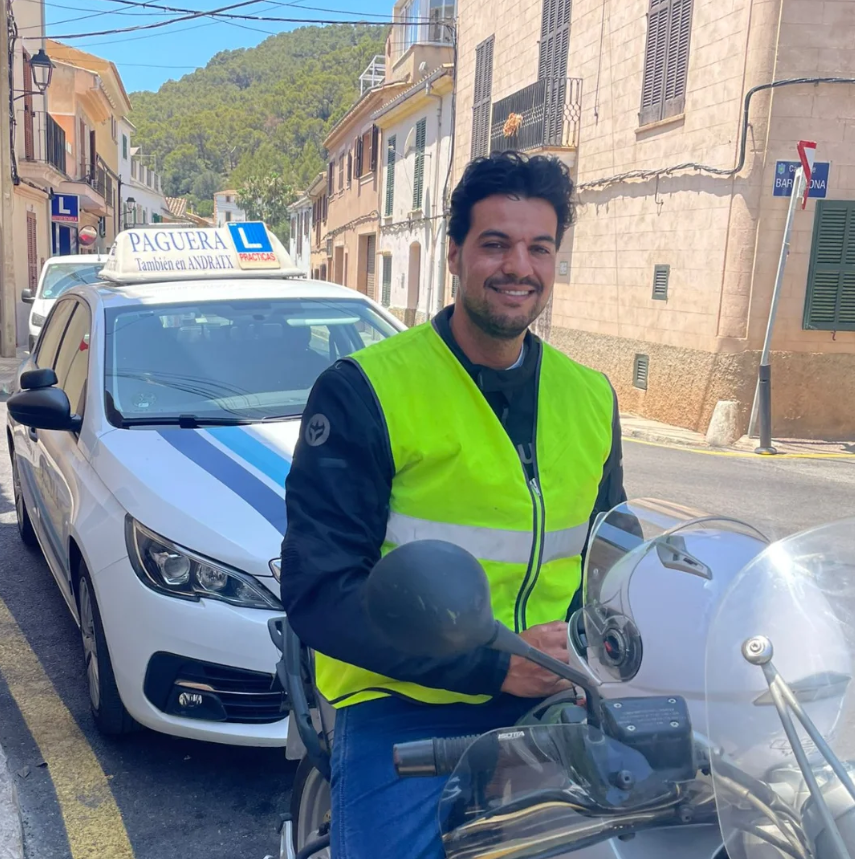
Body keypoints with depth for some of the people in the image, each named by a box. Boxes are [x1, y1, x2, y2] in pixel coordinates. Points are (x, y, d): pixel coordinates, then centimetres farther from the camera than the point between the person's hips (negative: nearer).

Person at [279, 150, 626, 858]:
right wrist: (491, 667, -19)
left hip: (549, 702, 5)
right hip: (402, 705, -4)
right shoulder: (364, 389, -7)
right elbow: (318, 591, -12)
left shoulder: (589, 397, 10)